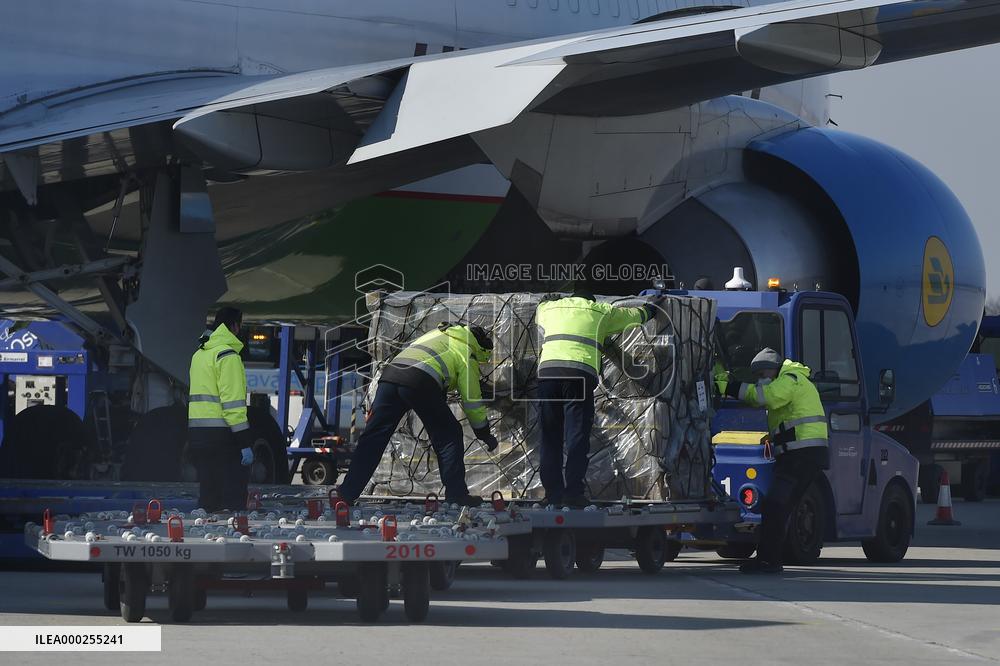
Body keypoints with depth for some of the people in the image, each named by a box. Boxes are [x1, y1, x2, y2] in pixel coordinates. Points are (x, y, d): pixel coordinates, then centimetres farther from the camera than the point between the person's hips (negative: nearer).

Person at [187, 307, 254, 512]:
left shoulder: (199, 354, 19)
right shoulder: (227, 355, -10)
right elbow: (233, 403, -16)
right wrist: (245, 443, -16)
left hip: (196, 434, 9)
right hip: (221, 434, -9)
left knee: (208, 499, 12)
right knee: (233, 499, -7)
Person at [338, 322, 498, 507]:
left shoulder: (437, 333, 37)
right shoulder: (467, 356, 16)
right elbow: (472, 401, 17)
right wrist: (486, 435, 26)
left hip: (390, 375, 6)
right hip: (420, 383, -6)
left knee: (373, 437, 8)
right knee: (449, 436, 10)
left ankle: (347, 493, 6)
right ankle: (456, 493, 8)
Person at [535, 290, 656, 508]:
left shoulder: (548, 308, 27)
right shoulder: (600, 311, 22)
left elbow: (538, 310, 53)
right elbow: (635, 316, 37)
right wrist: (648, 311, 59)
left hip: (547, 369, 2)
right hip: (581, 373, -2)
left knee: (550, 438, 8)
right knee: (577, 436, -3)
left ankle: (553, 493, 5)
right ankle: (574, 493, -11)